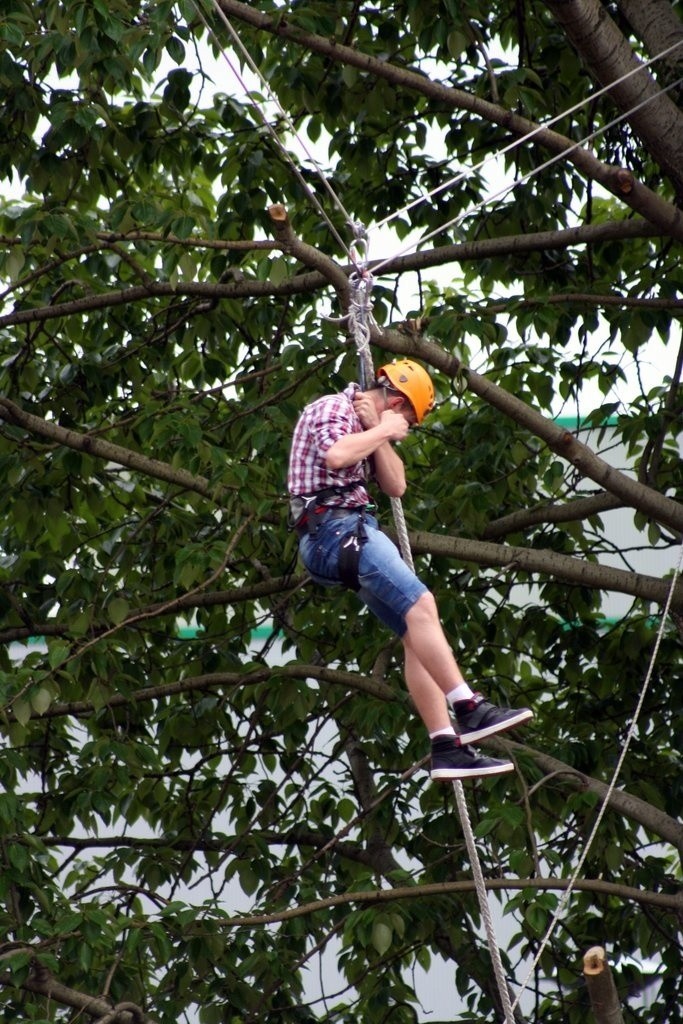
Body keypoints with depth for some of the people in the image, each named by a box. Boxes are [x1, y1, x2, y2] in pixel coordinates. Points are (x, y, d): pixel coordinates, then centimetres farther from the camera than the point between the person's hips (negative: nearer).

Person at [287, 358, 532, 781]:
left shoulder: (367, 425, 26)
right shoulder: (331, 408, -2)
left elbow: (396, 486, 17)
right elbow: (336, 455, -24)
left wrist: (378, 435, 5)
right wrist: (383, 431, -9)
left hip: (355, 530, 10)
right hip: (333, 526, -10)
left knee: (417, 633, 0)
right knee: (420, 604, -24)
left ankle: (448, 747, -6)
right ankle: (469, 710, -31)